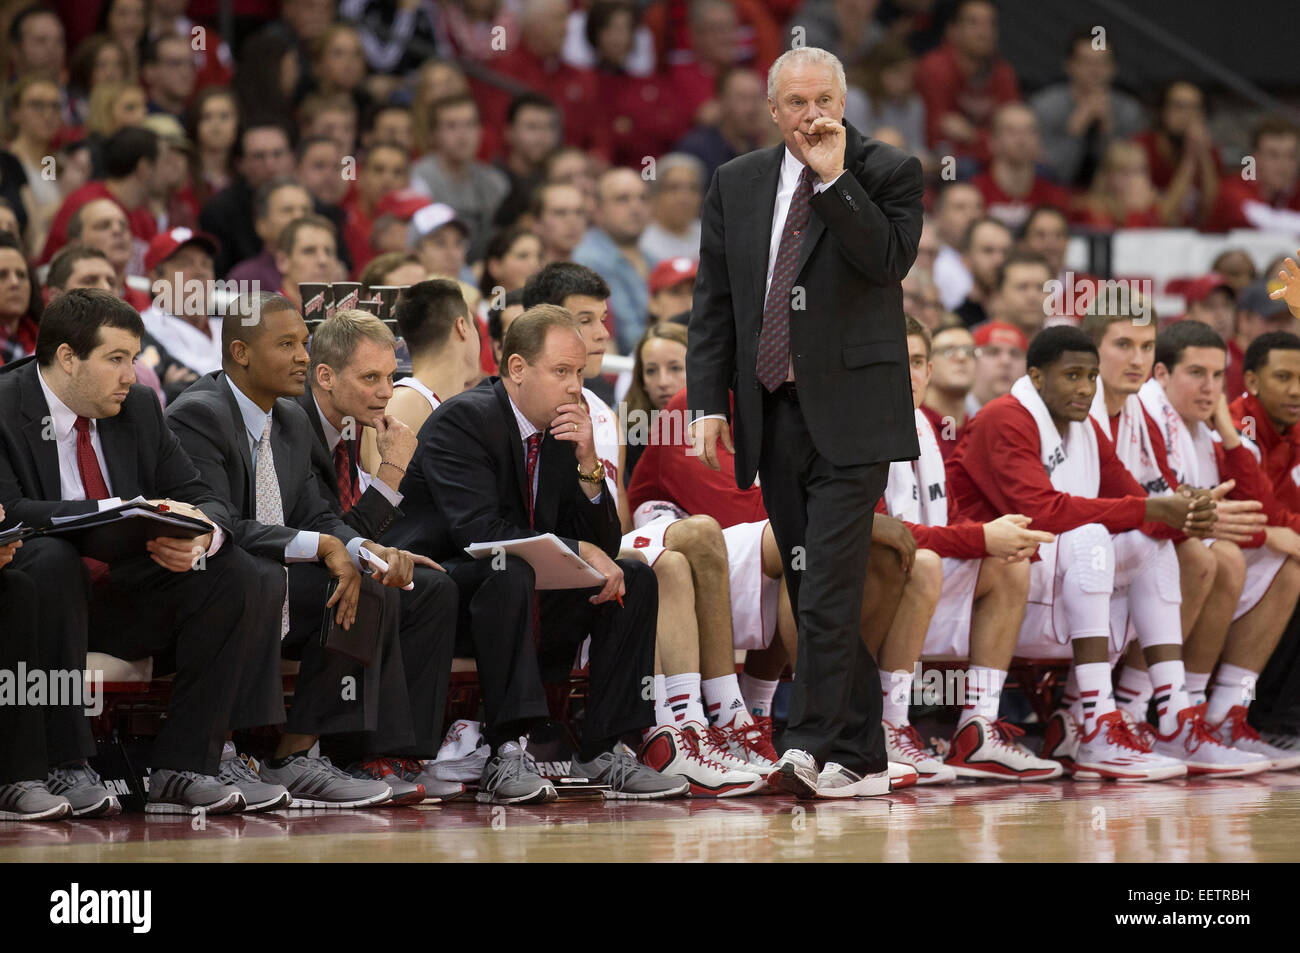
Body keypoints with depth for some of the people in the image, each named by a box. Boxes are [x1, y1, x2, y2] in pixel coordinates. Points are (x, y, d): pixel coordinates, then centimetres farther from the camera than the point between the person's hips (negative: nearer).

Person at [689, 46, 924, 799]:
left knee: (829, 590, -14)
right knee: (820, 597, 7)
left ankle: (813, 747, -18)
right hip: (774, 417, 5)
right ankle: (861, 758, 13)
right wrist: (710, 402, 4)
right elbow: (713, 302, 13)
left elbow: (889, 259, -16)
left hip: (848, 415, -5)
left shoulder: (887, 172, 1)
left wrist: (834, 177, -18)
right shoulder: (737, 184, 13)